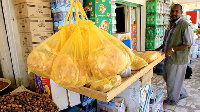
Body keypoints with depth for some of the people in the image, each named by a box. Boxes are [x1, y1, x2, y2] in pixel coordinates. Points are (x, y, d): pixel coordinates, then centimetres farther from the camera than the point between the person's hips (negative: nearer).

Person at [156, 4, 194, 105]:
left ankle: (172, 100, 28)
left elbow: (189, 43, -18)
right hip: (168, 58, 9)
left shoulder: (185, 26, -15)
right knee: (167, 78, 21)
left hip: (177, 60, -9)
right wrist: (159, 48, 14)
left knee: (172, 81, 5)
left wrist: (173, 49, -22)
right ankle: (182, 93, 42)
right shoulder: (170, 25, 12)